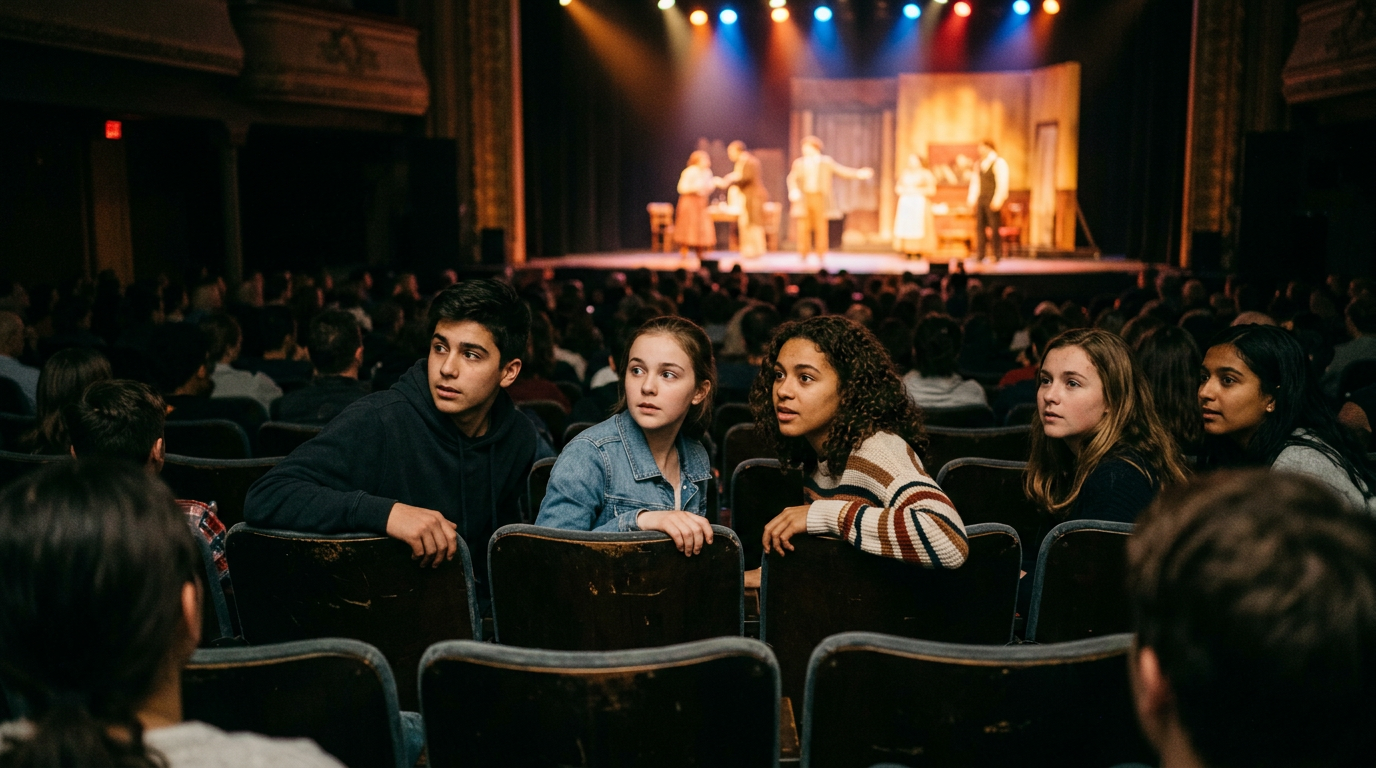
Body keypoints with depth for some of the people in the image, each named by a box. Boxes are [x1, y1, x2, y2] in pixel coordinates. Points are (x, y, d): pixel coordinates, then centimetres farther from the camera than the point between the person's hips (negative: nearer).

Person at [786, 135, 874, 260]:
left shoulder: (826, 162, 6)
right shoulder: (799, 163, 6)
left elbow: (841, 170, 6)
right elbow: (792, 179, -2)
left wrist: (858, 173, -5)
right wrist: (793, 191, -23)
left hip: (820, 199, 0)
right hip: (804, 199, 0)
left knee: (821, 227, 0)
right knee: (803, 227, 0)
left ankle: (821, 254, 8)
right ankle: (803, 254, 9)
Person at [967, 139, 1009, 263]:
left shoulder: (999, 163, -7)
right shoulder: (979, 163, 13)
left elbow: (1002, 184, -12)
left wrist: (997, 201, -17)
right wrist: (972, 198, 8)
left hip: (993, 201, -7)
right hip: (981, 200, 7)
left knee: (995, 228, -4)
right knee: (980, 227, 5)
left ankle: (998, 255, 2)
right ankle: (980, 254, 10)